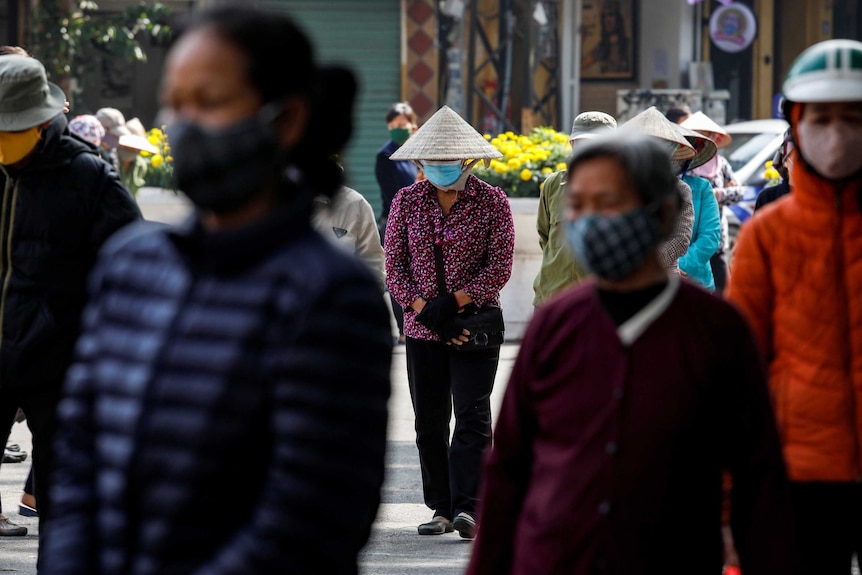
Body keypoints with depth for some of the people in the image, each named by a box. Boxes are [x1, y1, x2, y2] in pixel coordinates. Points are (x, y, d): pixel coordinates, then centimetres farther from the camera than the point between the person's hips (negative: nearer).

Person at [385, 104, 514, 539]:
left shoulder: (492, 202, -1)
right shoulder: (406, 201, 6)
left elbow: (499, 266, -6)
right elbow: (394, 267, 3)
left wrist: (452, 303, -15)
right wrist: (427, 310, -10)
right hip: (422, 329, 3)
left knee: (472, 414, -12)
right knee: (429, 422, 4)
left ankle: (467, 507, -16)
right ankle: (442, 508, 12)